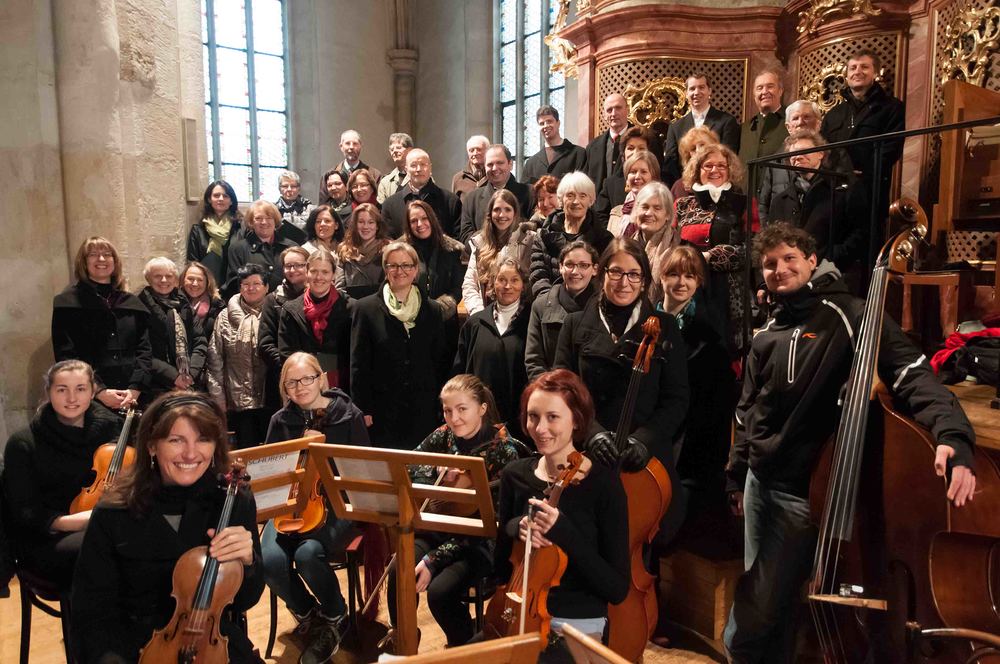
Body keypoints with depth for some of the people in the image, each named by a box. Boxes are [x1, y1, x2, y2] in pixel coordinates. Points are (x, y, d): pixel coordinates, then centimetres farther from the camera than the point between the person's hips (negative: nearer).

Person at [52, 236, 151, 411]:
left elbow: (144, 349, 8)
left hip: (132, 398, 3)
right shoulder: (68, 303, 3)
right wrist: (99, 391, -14)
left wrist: (135, 388, -7)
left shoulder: (132, 303, 13)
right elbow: (65, 355, -5)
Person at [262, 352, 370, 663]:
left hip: (336, 503, -3)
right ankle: (306, 614, 7)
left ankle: (335, 617, 2)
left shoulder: (349, 415, -1)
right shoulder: (281, 421, 6)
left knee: (308, 553, -31)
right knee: (269, 559, -26)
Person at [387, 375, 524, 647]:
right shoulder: (443, 437, -2)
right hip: (442, 527, 5)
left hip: (483, 542, -4)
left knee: (440, 591, -26)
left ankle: (465, 647, 5)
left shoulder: (504, 449, -18)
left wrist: (434, 558, -24)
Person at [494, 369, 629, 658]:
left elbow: (618, 589, -14)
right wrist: (514, 527, -14)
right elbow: (500, 569, 6)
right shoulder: (515, 475, 0)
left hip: (576, 627, -4)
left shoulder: (603, 483, -13)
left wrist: (563, 532, -25)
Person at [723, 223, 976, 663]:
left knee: (759, 613, -2)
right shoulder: (768, 334, 10)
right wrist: (736, 478, 19)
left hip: (807, 491, -6)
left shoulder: (849, 316, -8)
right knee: (760, 602, 16)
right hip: (760, 482, 6)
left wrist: (953, 437, -37)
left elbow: (914, 376, -20)